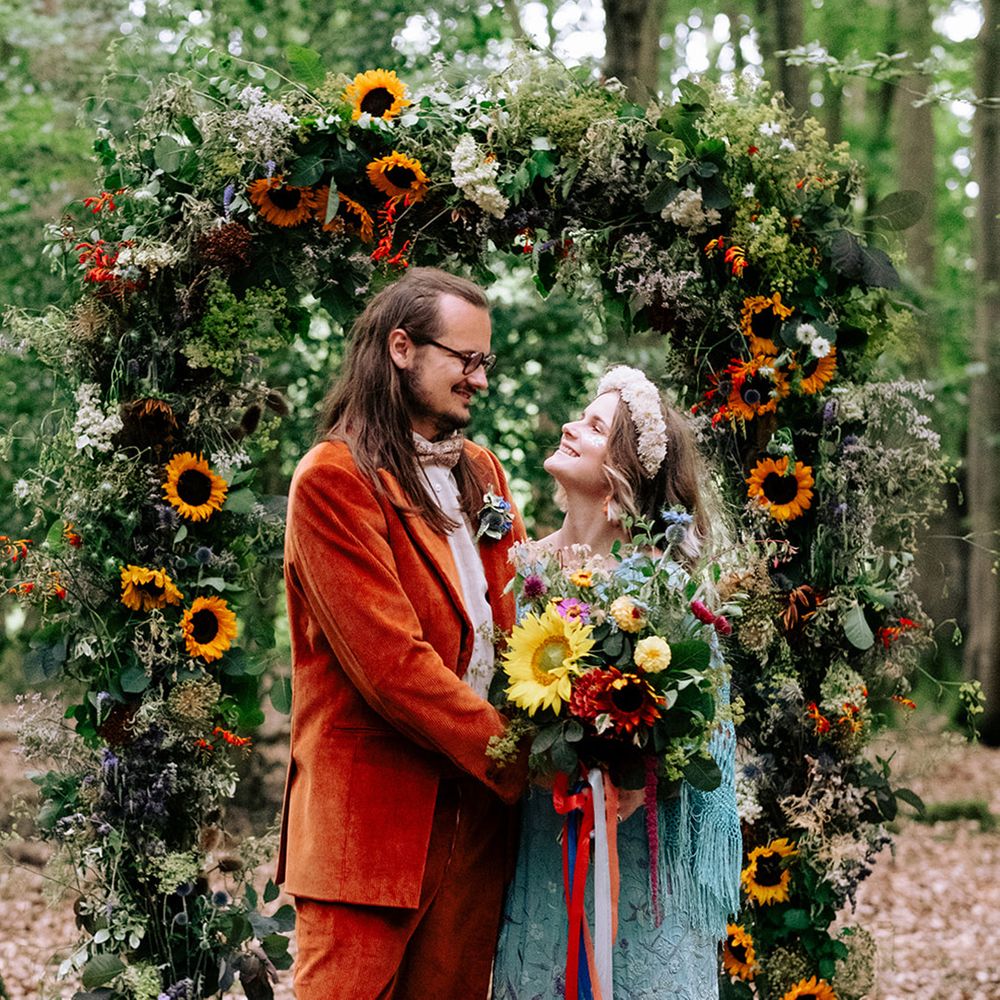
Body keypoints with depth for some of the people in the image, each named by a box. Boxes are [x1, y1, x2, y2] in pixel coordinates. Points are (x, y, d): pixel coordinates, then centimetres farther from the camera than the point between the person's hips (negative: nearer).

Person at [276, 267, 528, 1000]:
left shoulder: (481, 472, 17)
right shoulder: (335, 479, -8)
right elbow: (392, 664, -16)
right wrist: (519, 760, -15)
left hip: (478, 798, 7)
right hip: (375, 816, -7)